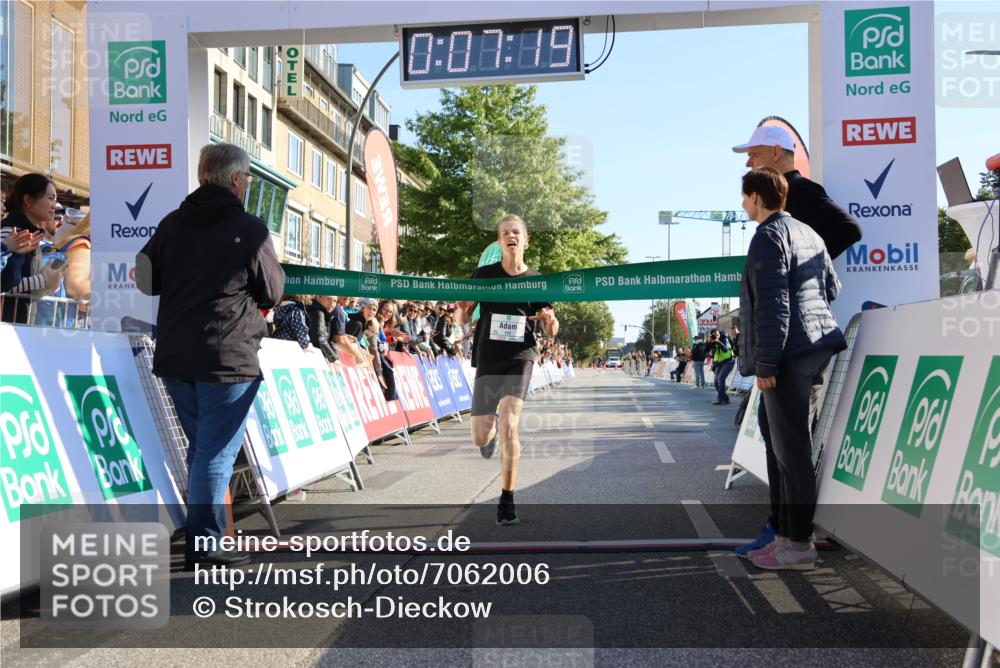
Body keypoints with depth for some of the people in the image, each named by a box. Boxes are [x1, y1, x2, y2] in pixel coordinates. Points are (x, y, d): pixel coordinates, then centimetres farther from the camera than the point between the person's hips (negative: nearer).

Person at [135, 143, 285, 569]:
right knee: (217, 452, -1)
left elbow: (148, 280, 7)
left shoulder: (172, 224, 7)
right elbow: (272, 293, -2)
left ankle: (202, 533, 28)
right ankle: (205, 545, 1)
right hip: (228, 357, -6)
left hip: (174, 356, 6)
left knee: (201, 447, 19)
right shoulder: (250, 229, -8)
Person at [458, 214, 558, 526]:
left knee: (509, 425, -20)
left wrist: (550, 320, -15)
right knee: (480, 438, 5)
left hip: (519, 359, -1)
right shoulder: (484, 274, 3)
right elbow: (462, 318, 8)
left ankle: (506, 502, -11)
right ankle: (491, 435, 45)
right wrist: (463, 308, -16)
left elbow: (551, 332, 9)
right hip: (487, 360, 2)